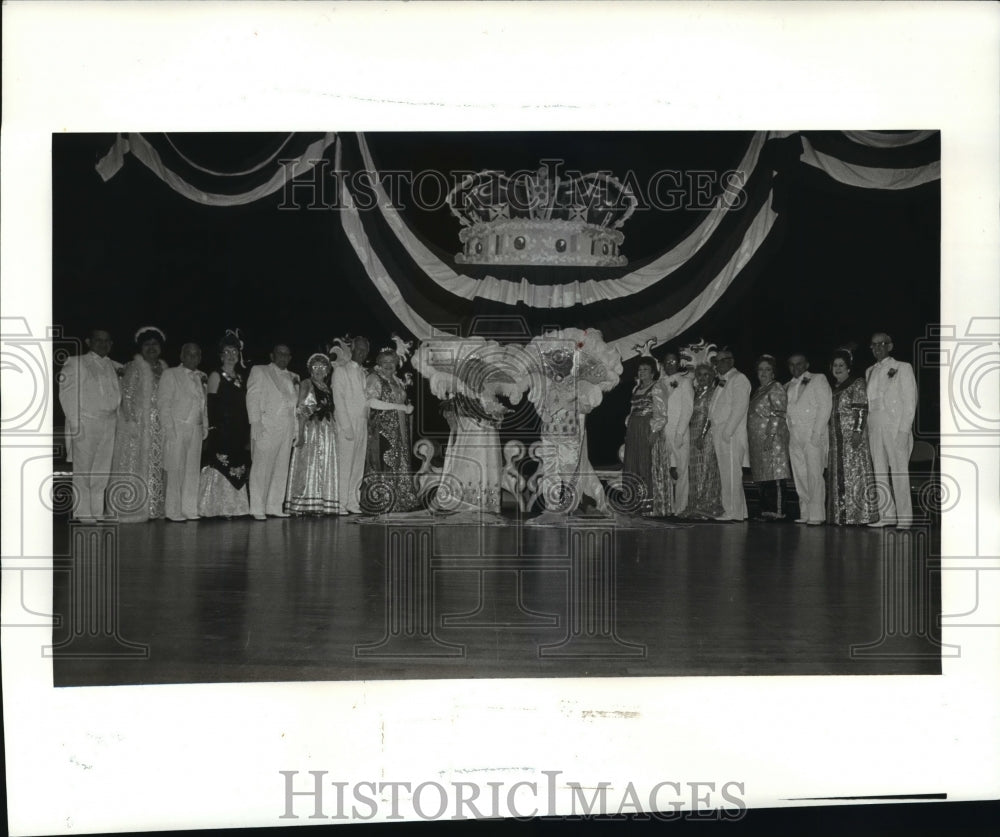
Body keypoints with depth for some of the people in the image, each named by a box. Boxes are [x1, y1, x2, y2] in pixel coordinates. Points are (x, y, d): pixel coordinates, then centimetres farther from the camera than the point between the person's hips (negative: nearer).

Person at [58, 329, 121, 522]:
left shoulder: (112, 366, 16)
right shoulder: (76, 363, 1)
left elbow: (117, 394, 22)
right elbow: (67, 393, -4)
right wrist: (75, 423, -10)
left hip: (108, 424, 5)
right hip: (85, 424, -5)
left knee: (102, 470, 5)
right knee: (82, 469, -3)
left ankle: (97, 512, 11)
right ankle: (82, 513, 1)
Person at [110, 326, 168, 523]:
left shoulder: (164, 369, 14)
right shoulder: (134, 368, -4)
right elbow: (127, 395, -10)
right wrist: (132, 422, -17)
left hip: (159, 427, 6)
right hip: (138, 424, -6)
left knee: (157, 467, 6)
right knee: (136, 465, -4)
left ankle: (154, 509, 11)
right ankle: (133, 510, -1)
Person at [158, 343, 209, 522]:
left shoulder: (201, 377, 17)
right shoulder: (171, 375, 2)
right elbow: (165, 404, -3)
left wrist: (205, 427, 8)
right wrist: (169, 429, -11)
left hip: (196, 430, 5)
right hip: (177, 428, -5)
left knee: (193, 470, 3)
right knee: (176, 470, -5)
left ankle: (190, 510, 8)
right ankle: (174, 512, -1)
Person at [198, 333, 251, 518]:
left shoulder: (241, 377, 16)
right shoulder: (216, 375, 0)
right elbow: (211, 405, -6)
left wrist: (247, 431, 11)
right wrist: (212, 429, -14)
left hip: (239, 431, 6)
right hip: (222, 430, -6)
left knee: (236, 471, 5)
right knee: (220, 468, -8)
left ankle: (234, 508, 9)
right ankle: (217, 508, -5)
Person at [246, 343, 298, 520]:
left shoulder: (292, 377, 21)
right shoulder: (259, 371, 7)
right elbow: (252, 397, -1)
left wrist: (296, 429, 10)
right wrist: (256, 423, -12)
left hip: (287, 428, 5)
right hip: (266, 427, -5)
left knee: (281, 469, 3)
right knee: (262, 468, -7)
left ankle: (275, 507, 7)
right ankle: (258, 509, -6)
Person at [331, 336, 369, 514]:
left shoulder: (364, 373, 18)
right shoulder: (341, 370, 0)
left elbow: (365, 399, 16)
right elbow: (338, 399, -7)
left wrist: (369, 425, 5)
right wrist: (346, 426, -14)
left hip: (363, 424, 6)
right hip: (346, 422, -6)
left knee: (359, 464, 5)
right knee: (344, 464, -7)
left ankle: (353, 502, 9)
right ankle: (341, 504, -5)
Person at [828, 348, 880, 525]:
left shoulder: (857, 384, -2)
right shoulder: (834, 387, 18)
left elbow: (861, 409, -10)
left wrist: (858, 431, -19)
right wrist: (828, 434, 15)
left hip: (854, 437, -7)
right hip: (837, 437, 7)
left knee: (855, 473, -9)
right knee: (838, 476, 4)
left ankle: (858, 515, -9)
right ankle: (841, 516, 5)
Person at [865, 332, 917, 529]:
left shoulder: (902, 368, 4)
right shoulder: (870, 371, 19)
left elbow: (910, 401, -2)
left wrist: (904, 430, -11)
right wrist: (867, 427, 6)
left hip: (896, 427, -5)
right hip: (875, 427, 5)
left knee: (899, 472, -6)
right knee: (879, 472, 1)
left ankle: (904, 517, -4)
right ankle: (886, 515, 4)